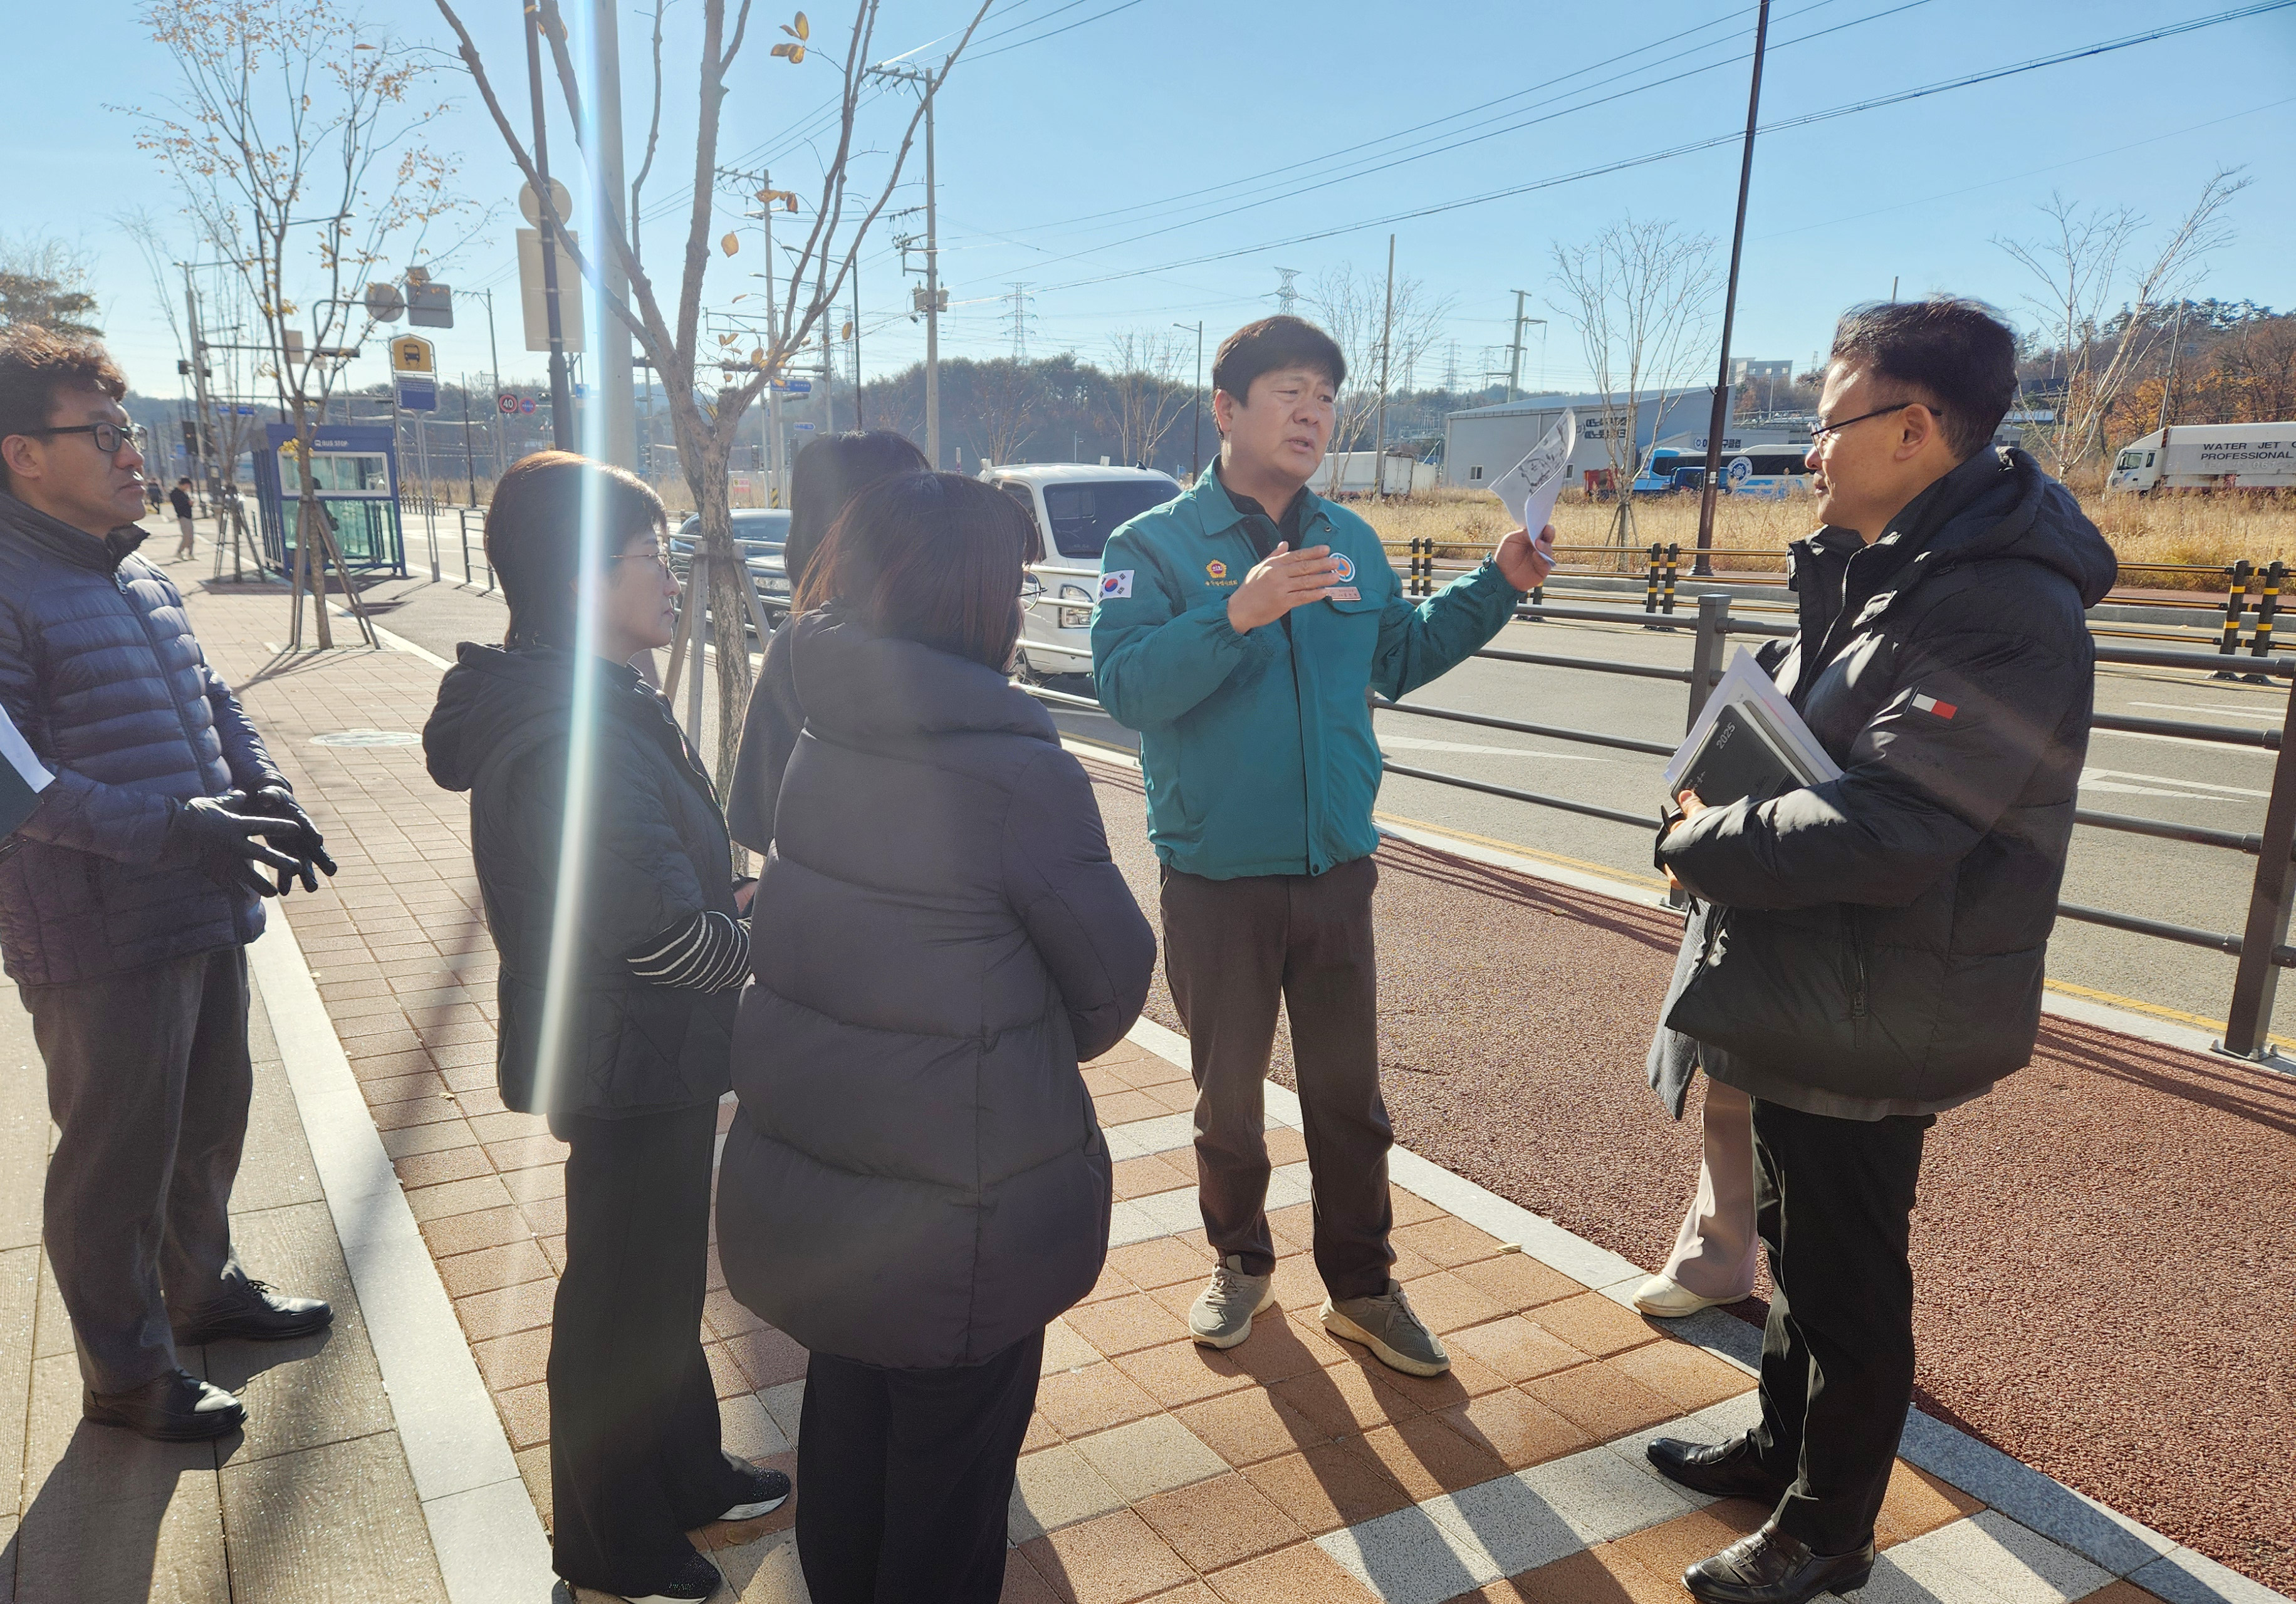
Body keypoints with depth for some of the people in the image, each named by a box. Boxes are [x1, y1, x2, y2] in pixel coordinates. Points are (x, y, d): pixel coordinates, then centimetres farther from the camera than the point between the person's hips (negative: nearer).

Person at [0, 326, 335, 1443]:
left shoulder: (136, 572, 11)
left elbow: (212, 700, 17)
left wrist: (264, 793, 0)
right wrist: (174, 829, -28)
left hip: (206, 912, 8)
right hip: (100, 939, -8)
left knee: (213, 1119, 22)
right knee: (117, 1159, 7)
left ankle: (203, 1289, 43)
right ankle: (125, 1374, 25)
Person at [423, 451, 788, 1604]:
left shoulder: (603, 706, 4)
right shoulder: (571, 741, -29)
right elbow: (667, 938, -29)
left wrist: (732, 905, -3)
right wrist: (767, 942, -10)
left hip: (655, 1052, 9)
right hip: (630, 1065, -9)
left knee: (664, 1277, 24)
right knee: (624, 1301, 11)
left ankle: (687, 1476, 46)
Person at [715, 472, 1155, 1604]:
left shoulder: (822, 744, -2)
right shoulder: (1021, 774, -22)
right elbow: (1114, 975, -12)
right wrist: (1054, 1048, 11)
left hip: (803, 1164, 7)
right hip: (954, 1211, -7)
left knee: (845, 1414, 27)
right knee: (950, 1466, 15)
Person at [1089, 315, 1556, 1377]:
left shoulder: (1351, 543, 6)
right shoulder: (1156, 545, -8)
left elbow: (1400, 657, 19)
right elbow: (1124, 685, -22)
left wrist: (1496, 586, 9)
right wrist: (1238, 614, -33)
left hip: (1337, 871, 3)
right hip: (1215, 879, -3)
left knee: (1350, 1093, 12)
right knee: (1227, 1093, 14)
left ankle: (1361, 1289, 28)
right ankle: (1241, 1263, 37)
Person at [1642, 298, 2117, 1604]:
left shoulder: (2003, 613, -24)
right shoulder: (1884, 576, 9)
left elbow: (1886, 835, -31)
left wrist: (1698, 844, -18)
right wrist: (1731, 801, -3)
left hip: (1871, 1029, -9)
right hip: (1803, 1004, 9)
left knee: (1846, 1283, 8)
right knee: (1800, 1249, 24)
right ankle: (1786, 1448, 44)